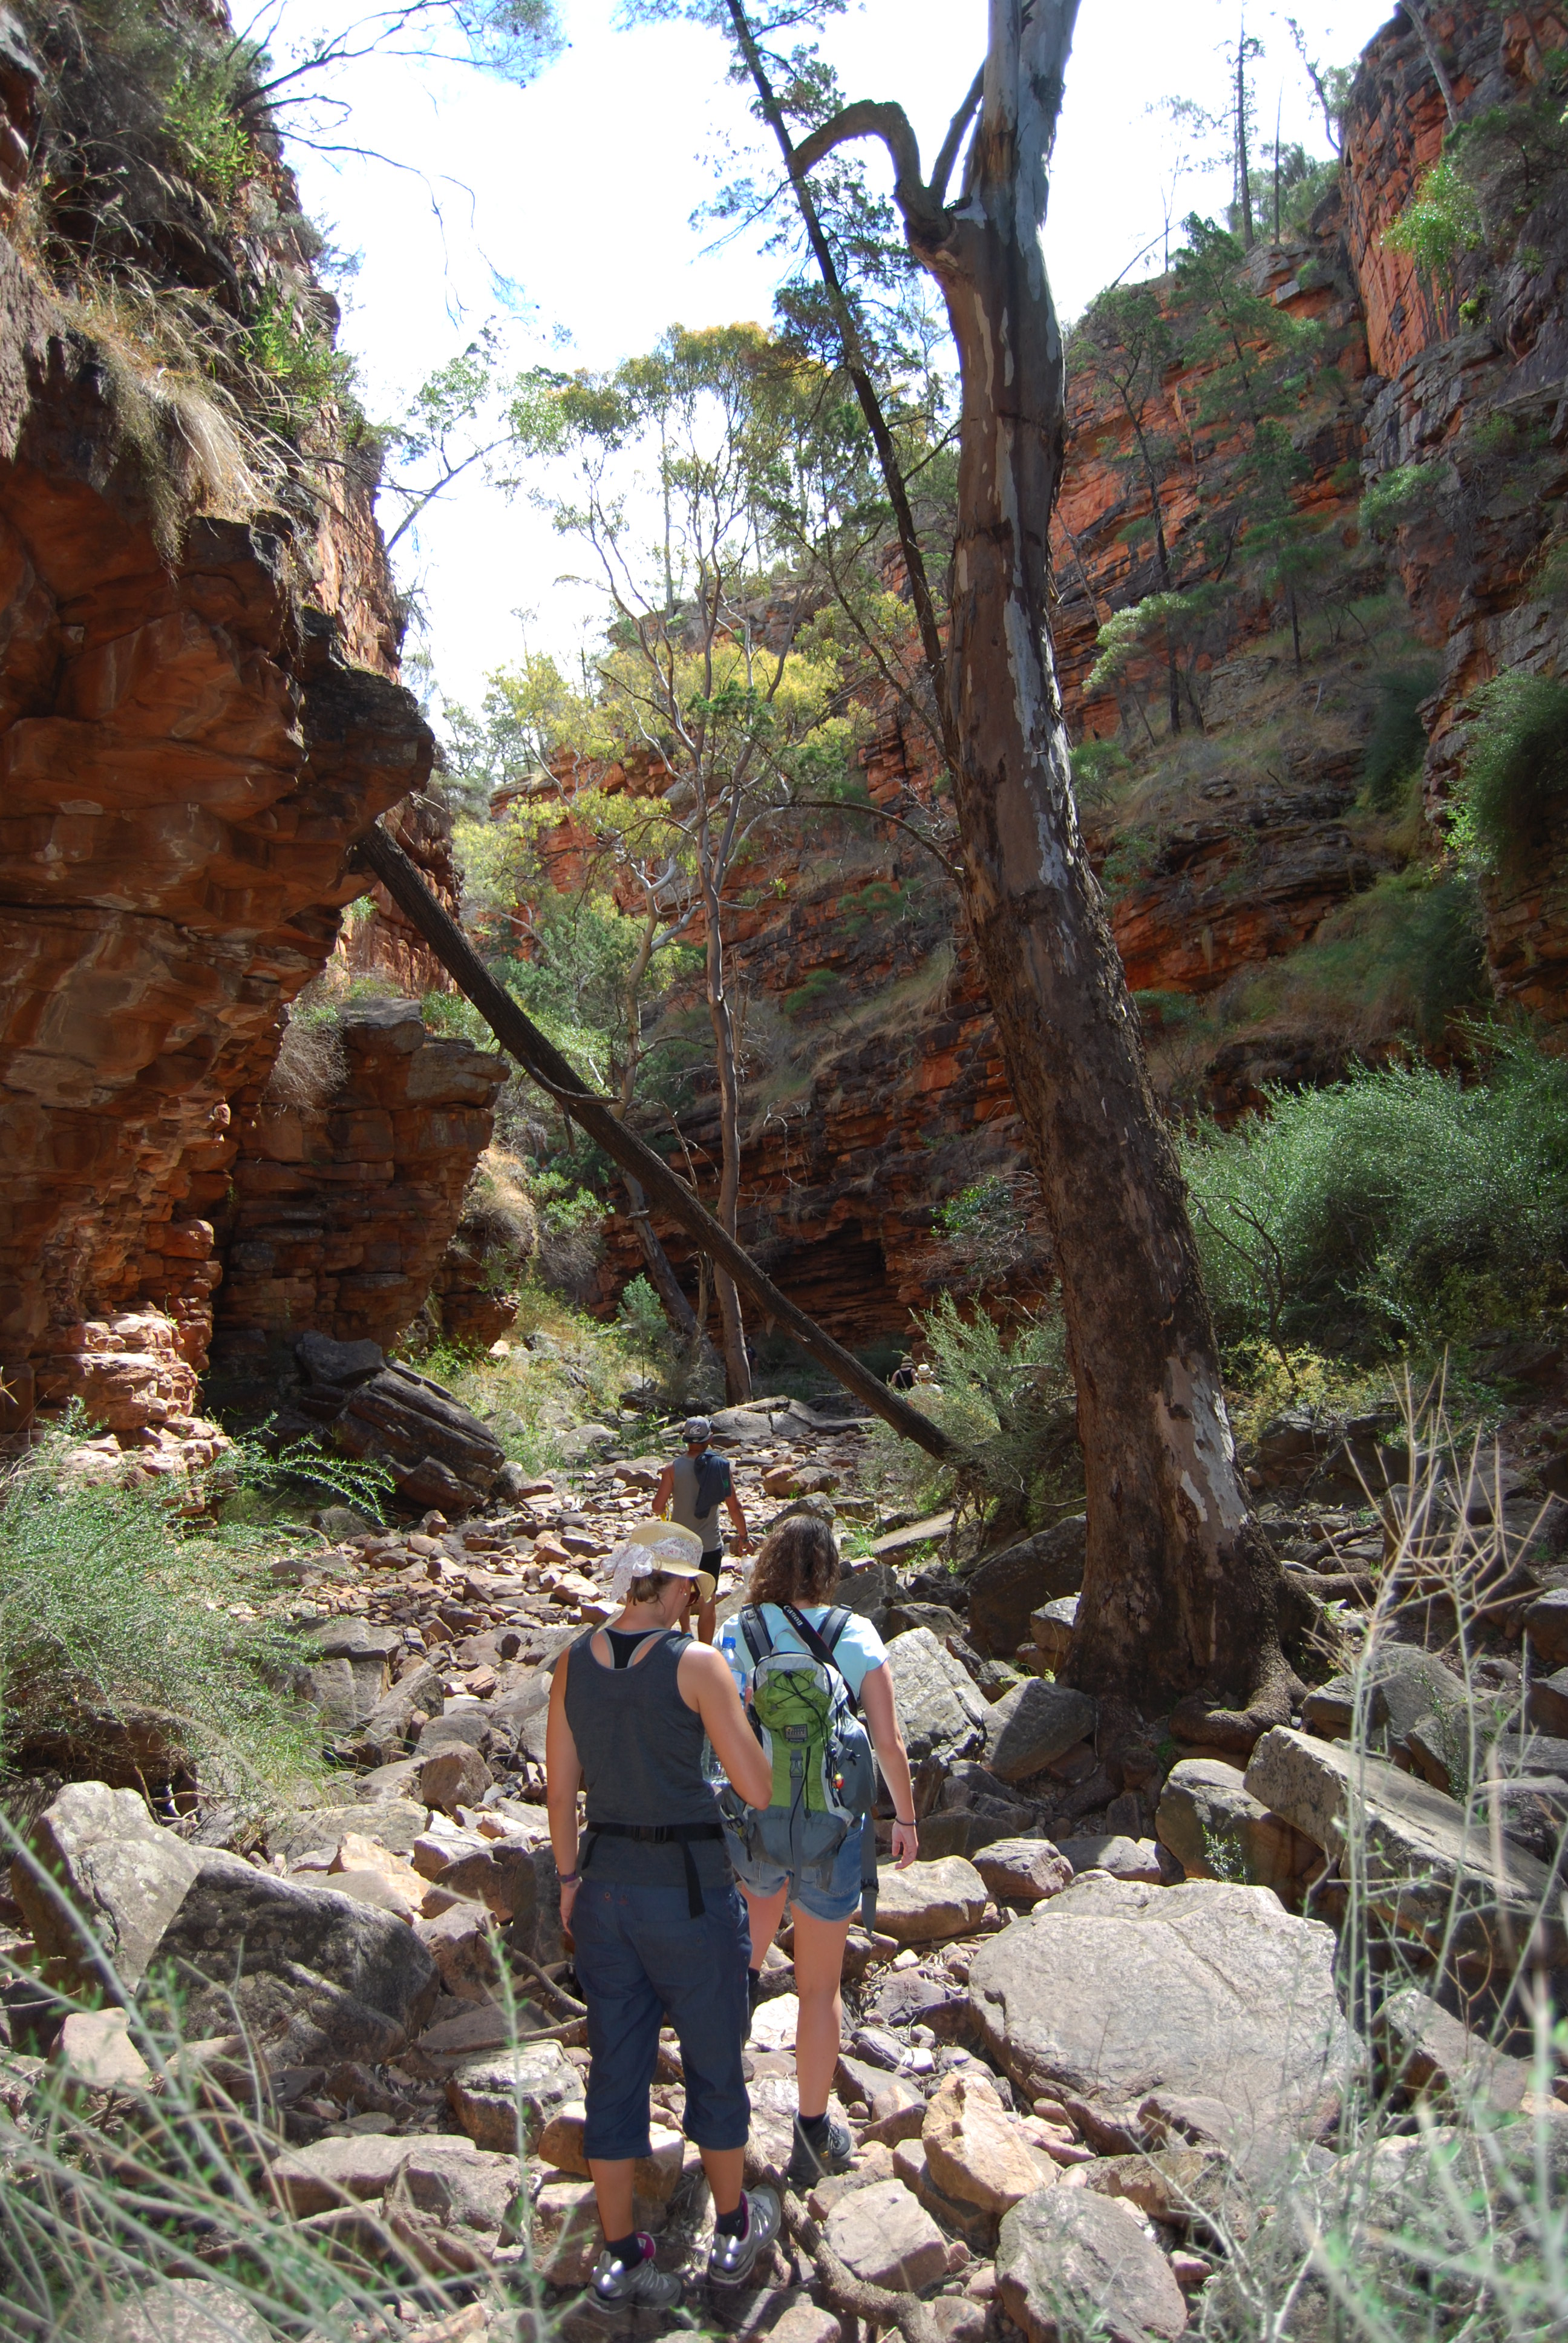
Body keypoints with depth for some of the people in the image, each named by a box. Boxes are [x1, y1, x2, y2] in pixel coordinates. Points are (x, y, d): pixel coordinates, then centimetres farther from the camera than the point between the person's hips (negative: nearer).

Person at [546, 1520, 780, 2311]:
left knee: (616, 2069, 17)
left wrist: (569, 1879, 16)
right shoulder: (697, 1665, -20)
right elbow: (758, 1788, -18)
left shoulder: (574, 1661, -3)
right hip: (689, 1891, -4)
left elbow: (559, 1784, 5)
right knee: (714, 2060, 17)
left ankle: (621, 2257, 30)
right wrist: (738, 1715, 0)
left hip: (606, 1885, 5)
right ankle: (734, 2232, 37)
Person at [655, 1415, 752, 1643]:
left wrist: (664, 1510, 15)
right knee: (707, 1600, 7)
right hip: (711, 1545, -1)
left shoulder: (673, 1468, -9)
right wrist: (743, 1536, 9)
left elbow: (658, 1506, -8)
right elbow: (734, 1508, -5)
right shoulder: (721, 1467, -7)